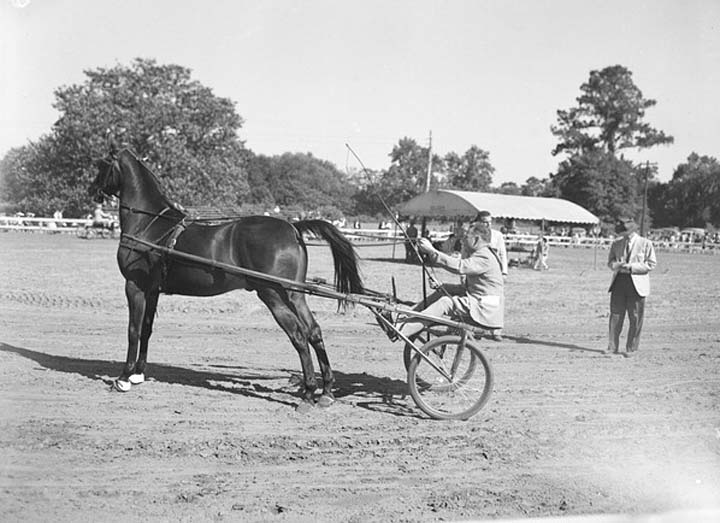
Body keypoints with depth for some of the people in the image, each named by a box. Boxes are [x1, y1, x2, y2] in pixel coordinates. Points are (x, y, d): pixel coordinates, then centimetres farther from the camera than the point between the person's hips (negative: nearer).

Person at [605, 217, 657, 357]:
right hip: (619, 282, 4)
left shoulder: (645, 243, -1)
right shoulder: (616, 244, 12)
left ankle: (631, 349, 10)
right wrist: (616, 265, -8)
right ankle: (612, 347, 8)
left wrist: (631, 267, -15)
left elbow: (651, 264, -5)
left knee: (635, 318, 1)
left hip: (636, 285, -4)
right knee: (615, 315, 2)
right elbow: (610, 262, 16)